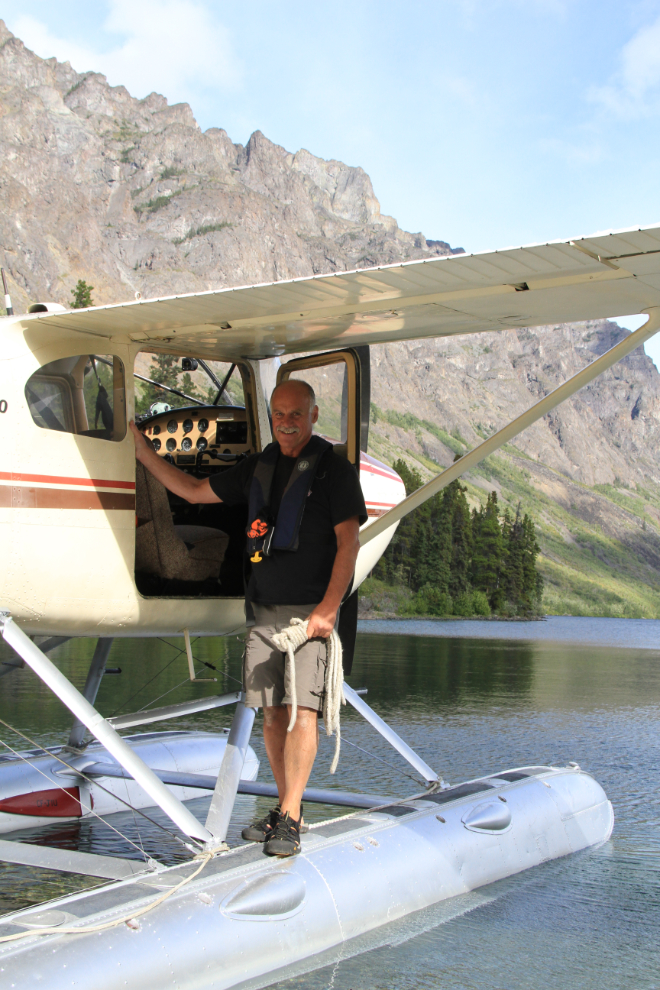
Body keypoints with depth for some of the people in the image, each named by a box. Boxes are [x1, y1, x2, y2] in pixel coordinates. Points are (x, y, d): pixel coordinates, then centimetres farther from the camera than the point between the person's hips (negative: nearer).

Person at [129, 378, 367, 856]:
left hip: (310, 610, -5)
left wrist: (329, 607, -17)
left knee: (301, 709, -13)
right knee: (272, 712, 5)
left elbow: (348, 540, -9)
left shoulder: (334, 468, -3)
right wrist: (140, 446, 19)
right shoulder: (258, 467, 14)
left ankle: (289, 818, -8)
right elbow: (193, 490, 23)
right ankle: (288, 808, 16)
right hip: (264, 609, 6)